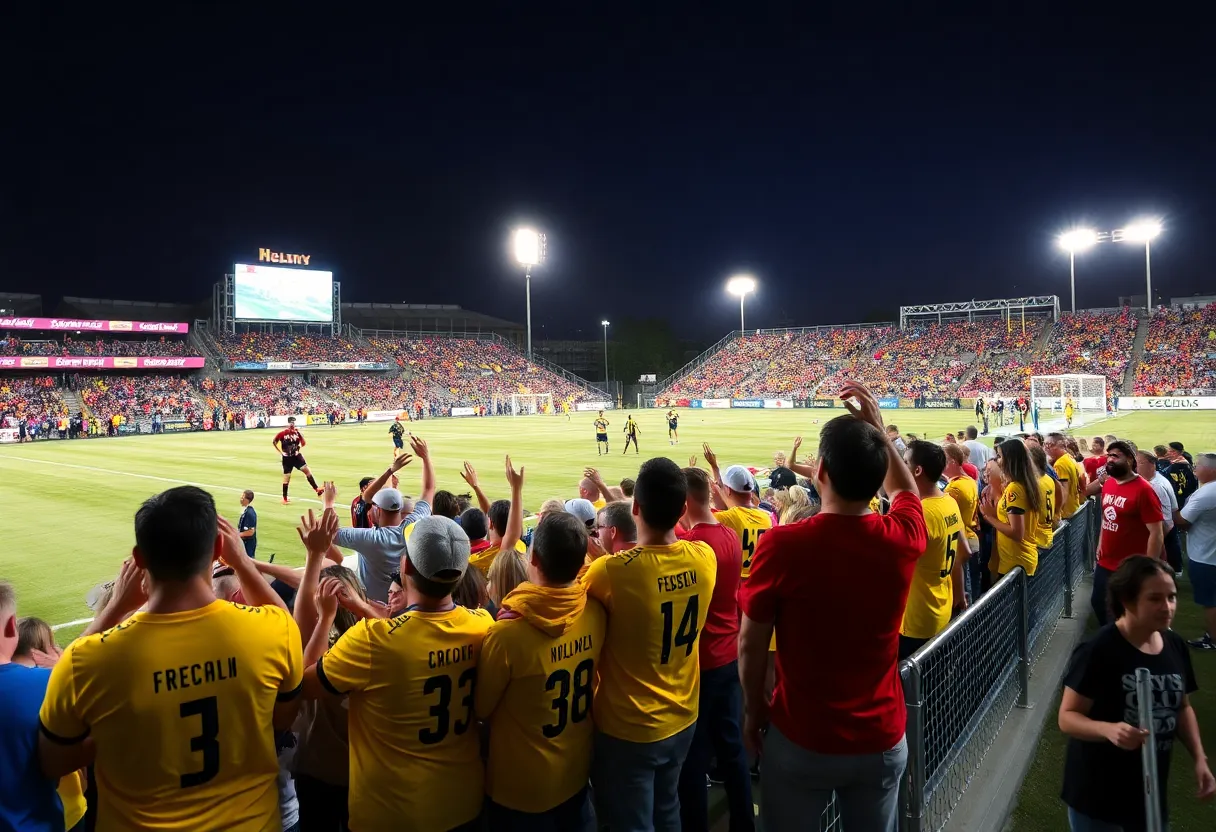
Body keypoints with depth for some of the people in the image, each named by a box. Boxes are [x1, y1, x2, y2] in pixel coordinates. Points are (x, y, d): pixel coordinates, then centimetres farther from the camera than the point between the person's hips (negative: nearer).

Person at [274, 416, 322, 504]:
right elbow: (274, 441, 1)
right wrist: (280, 452, -3)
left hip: (296, 456, 2)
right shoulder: (283, 433, -9)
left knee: (307, 470, -14)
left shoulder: (297, 431, -1)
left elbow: (303, 443, 4)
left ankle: (316, 489, -12)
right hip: (287, 458, -2)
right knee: (286, 477, 3)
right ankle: (284, 498, 13)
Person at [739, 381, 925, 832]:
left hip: (802, 740, -3)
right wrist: (878, 430, 10)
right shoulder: (902, 539, -14)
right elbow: (905, 489, 12)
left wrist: (753, 710, 5)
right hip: (882, 740, 3)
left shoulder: (782, 544, -22)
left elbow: (751, 644, -11)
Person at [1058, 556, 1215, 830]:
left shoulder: (1175, 646, -2)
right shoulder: (1098, 651, -22)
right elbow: (1067, 717, -19)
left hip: (1152, 791, 6)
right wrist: (1109, 729, -36)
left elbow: (1182, 707, 13)